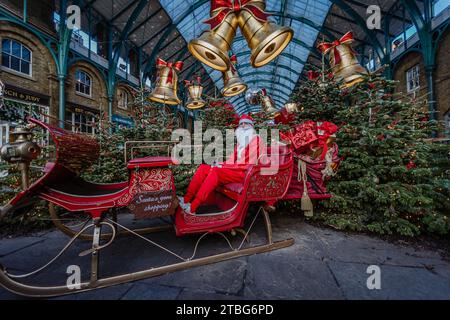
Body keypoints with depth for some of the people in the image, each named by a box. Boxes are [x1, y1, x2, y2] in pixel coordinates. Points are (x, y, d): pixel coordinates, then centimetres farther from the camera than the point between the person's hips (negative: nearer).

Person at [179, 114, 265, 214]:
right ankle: (186, 199, -15)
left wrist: (223, 166, -16)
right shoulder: (240, 142, 23)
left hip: (246, 173, -8)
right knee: (203, 168, -8)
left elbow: (250, 164, -14)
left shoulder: (256, 139, -2)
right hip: (235, 170, 8)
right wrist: (220, 165, -4)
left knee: (215, 171, -32)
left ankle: (192, 207, -32)